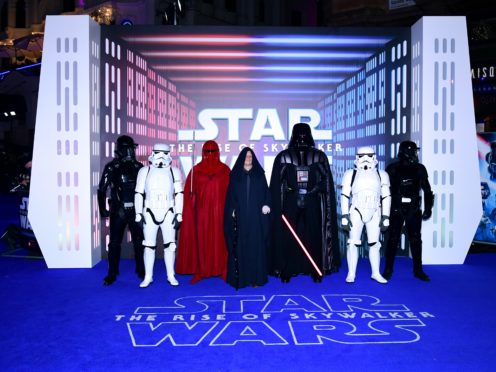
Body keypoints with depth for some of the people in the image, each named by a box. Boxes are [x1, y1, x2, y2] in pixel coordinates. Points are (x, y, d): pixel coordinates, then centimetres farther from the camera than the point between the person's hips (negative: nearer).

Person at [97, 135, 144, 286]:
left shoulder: (138, 167, 5)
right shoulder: (111, 167, -3)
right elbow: (102, 189, -1)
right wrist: (103, 209, -4)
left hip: (136, 210, 2)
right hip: (118, 211, -2)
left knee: (139, 242, 9)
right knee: (114, 243, 3)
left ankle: (141, 270, 22)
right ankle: (112, 274, 14)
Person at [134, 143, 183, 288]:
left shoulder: (174, 171, 3)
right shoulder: (145, 171, 3)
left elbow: (179, 194, 3)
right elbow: (139, 193, 3)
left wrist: (179, 214, -2)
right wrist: (139, 214, -3)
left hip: (168, 213, 0)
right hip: (150, 213, 0)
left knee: (170, 245, 3)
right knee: (149, 246, 3)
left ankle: (171, 276, 15)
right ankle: (148, 277, 14)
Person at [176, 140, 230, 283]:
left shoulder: (225, 170, 3)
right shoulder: (196, 170, 5)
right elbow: (189, 192, 3)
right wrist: (191, 210, -6)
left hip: (220, 211, 0)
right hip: (201, 211, 1)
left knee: (220, 239, 2)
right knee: (201, 239, 2)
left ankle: (222, 270, 11)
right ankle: (201, 271, 10)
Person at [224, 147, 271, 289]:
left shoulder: (259, 173, 9)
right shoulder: (235, 174, 8)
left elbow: (265, 191, 6)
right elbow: (231, 194, 5)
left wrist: (266, 204, -11)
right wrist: (232, 210, -6)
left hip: (256, 215, 0)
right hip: (240, 215, 0)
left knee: (256, 245, 0)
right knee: (240, 246, -1)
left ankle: (256, 277, 6)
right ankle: (241, 276, 5)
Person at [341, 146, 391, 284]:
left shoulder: (381, 175, 7)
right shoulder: (351, 174, 2)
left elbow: (386, 197, 8)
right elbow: (345, 196, 0)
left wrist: (385, 217, 3)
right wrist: (345, 216, -6)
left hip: (374, 213, 2)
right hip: (356, 213, -2)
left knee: (374, 244, 7)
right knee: (353, 243, -1)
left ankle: (376, 273, 18)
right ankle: (351, 274, 7)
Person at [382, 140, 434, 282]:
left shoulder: (419, 169, 3)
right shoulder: (392, 169, -3)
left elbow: (427, 190, 10)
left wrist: (428, 208, 7)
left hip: (414, 210, 2)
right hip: (396, 210, -2)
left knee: (416, 240, 7)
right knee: (393, 240, 3)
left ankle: (418, 270, 19)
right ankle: (388, 270, 13)